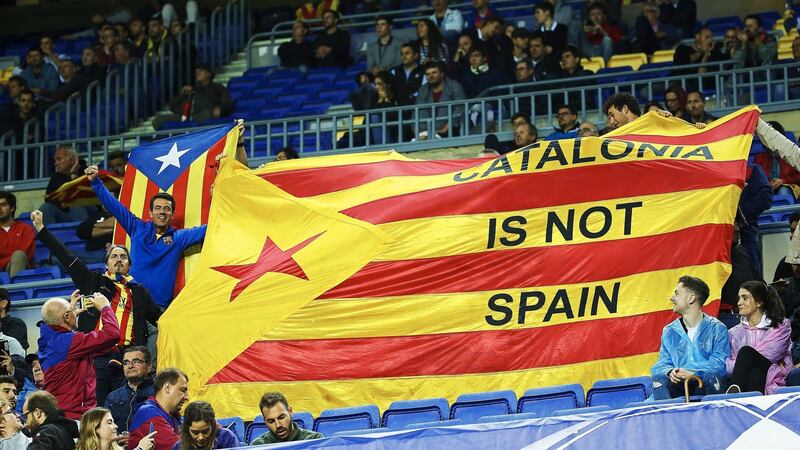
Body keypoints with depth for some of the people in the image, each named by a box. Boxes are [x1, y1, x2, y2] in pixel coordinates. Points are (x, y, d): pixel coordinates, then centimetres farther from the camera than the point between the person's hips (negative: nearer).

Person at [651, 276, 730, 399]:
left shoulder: (717, 328, 4)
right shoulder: (669, 331, 17)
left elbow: (720, 362, -6)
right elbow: (663, 362, 12)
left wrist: (692, 372, -22)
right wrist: (670, 372, -14)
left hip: (707, 385, -3)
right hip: (680, 385, 3)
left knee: (712, 375, -37)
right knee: (659, 378, -28)